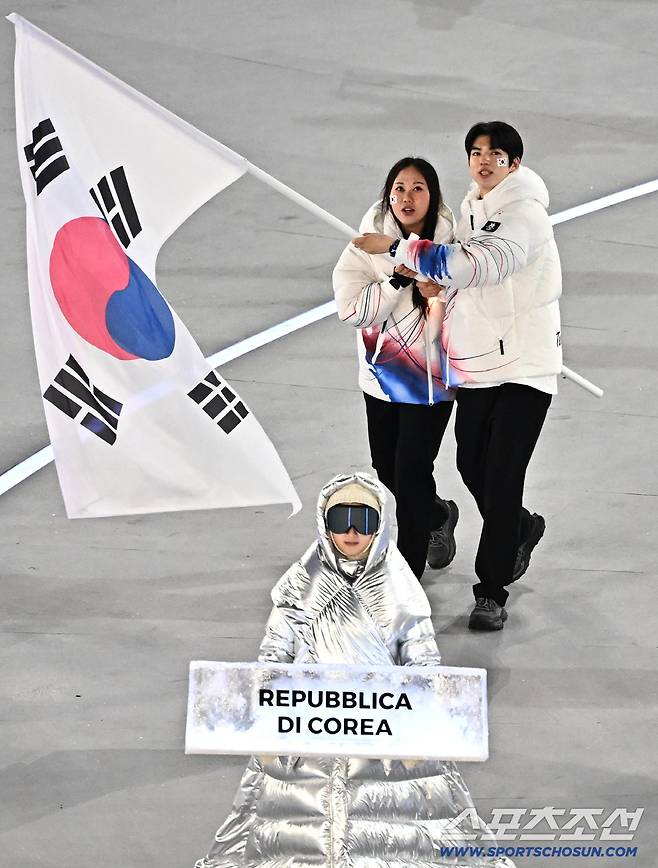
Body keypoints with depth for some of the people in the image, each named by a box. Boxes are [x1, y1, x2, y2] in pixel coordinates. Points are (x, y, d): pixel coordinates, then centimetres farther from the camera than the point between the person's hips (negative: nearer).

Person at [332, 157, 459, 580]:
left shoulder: (451, 244, -10)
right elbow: (352, 308, -17)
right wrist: (400, 279, -25)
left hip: (430, 379, -3)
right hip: (381, 376, 3)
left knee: (411, 474, -5)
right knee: (387, 473, 16)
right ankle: (439, 515, 46)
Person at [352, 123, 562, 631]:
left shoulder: (524, 214, -15)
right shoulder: (471, 211, 11)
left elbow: (477, 264, -32)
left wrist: (398, 247, -31)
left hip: (524, 365, -8)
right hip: (478, 365, 8)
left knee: (501, 476, -10)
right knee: (472, 465, 15)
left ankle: (492, 591, -3)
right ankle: (521, 529, 44)